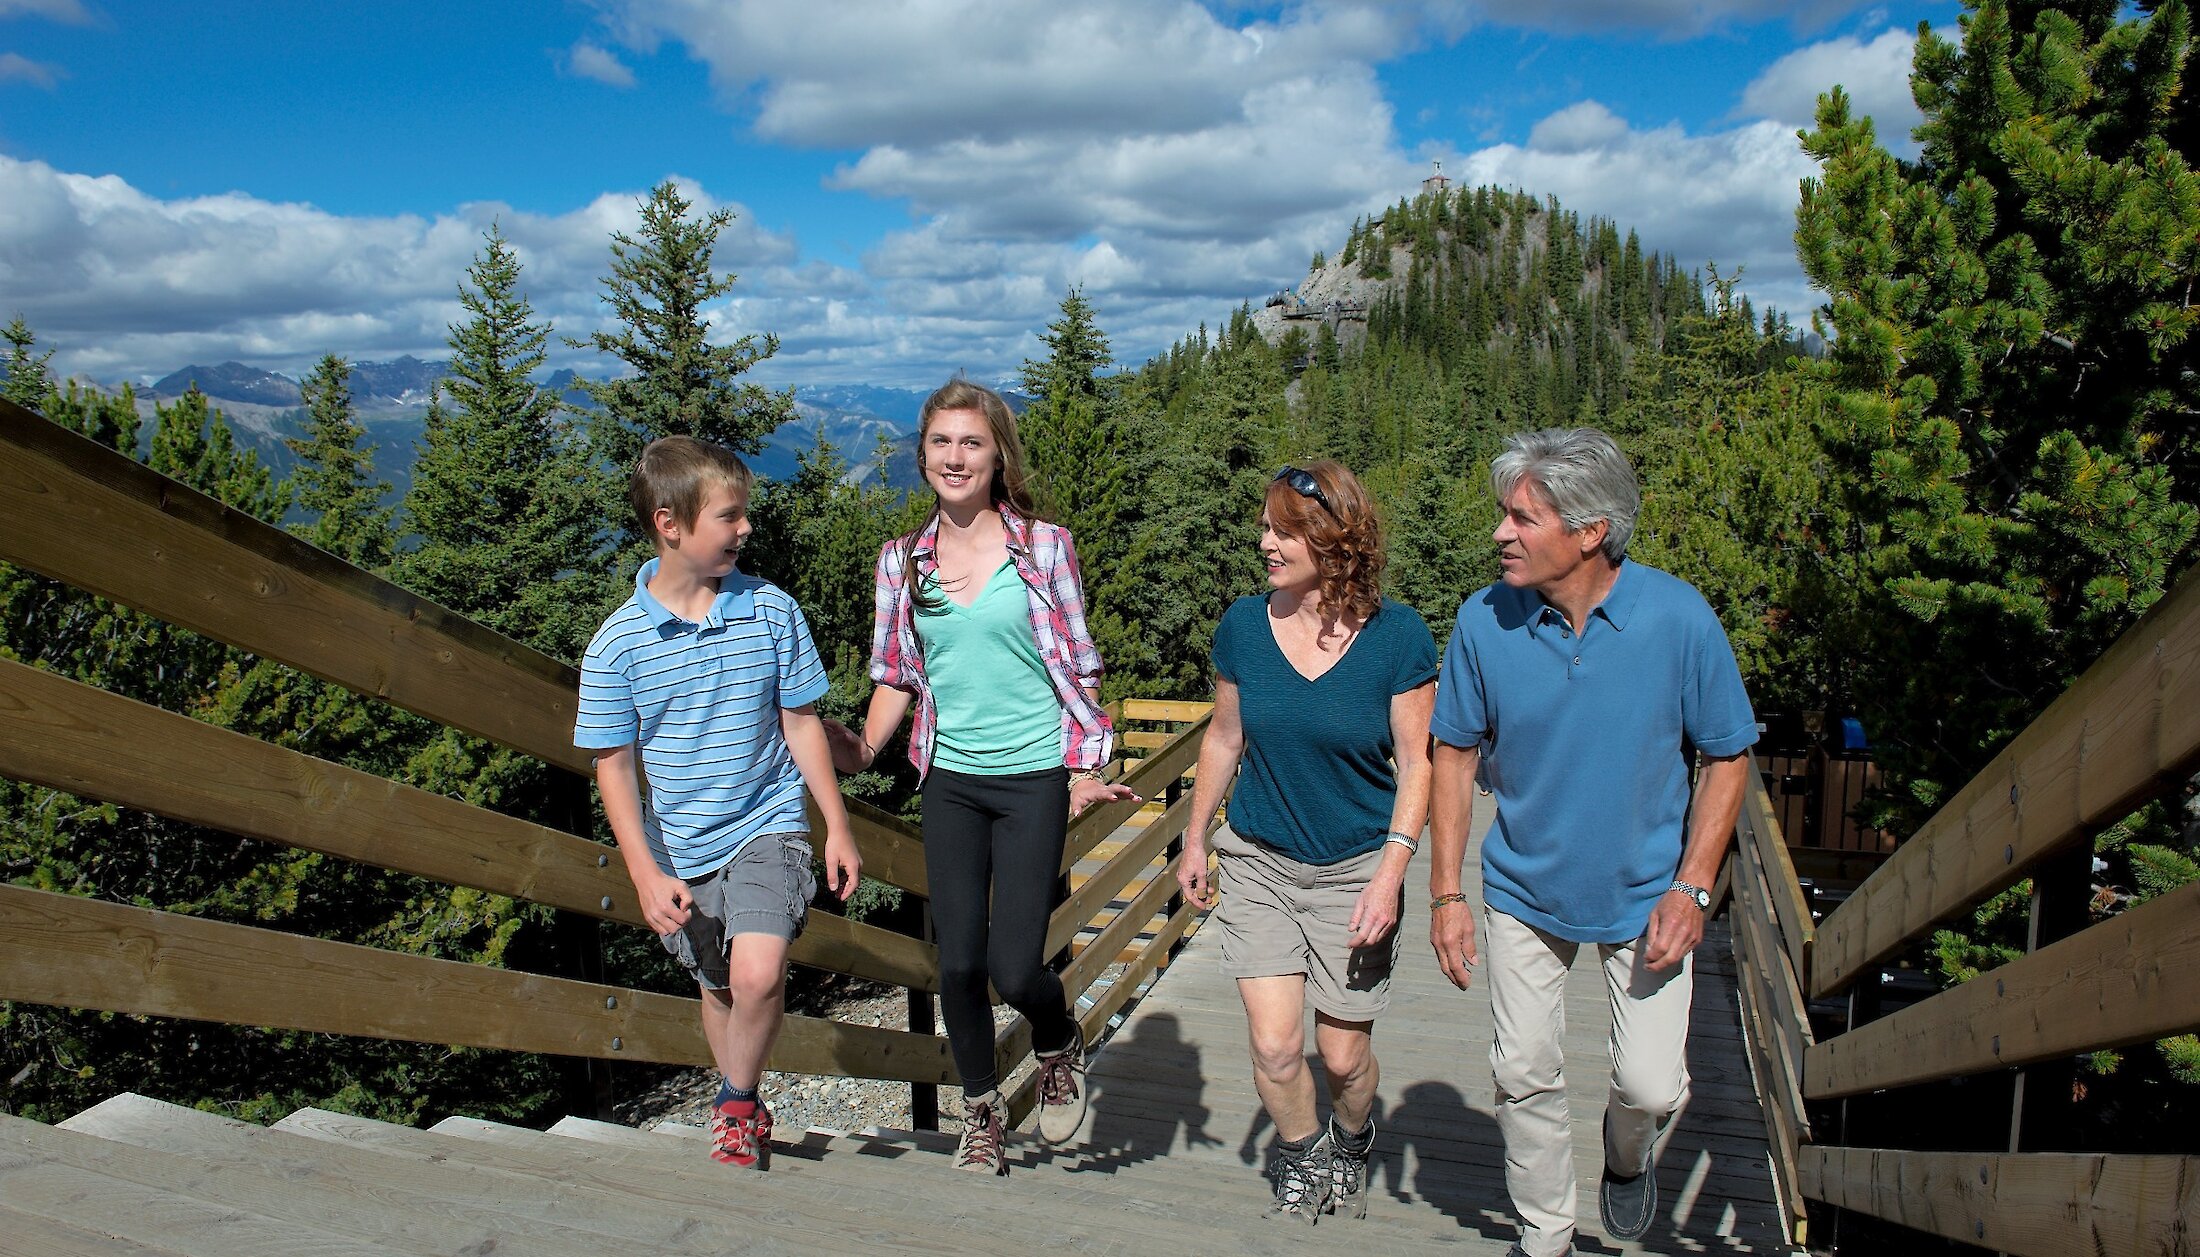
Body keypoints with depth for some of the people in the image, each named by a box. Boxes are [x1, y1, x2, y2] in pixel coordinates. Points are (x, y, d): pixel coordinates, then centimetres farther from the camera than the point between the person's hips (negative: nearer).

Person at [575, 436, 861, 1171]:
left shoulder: (771, 611, -8)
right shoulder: (619, 643, -9)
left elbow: (801, 724, 1)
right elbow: (614, 765, -4)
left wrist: (837, 827, 1)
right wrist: (645, 874, -11)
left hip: (767, 826, -1)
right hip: (681, 848, 2)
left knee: (758, 973, -23)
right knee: (719, 989, 18)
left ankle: (735, 1105, 5)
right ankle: (744, 1114, 44)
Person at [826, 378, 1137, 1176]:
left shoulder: (1044, 548, -3)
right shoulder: (903, 560, 6)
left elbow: (1078, 670, 1)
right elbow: (897, 674, 12)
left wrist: (1085, 771, -7)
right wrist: (861, 748, -3)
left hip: (1033, 778, -3)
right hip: (950, 782, 3)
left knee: (1014, 968, -8)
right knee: (958, 964, 5)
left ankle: (1060, 1049, 28)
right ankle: (980, 1113, 29)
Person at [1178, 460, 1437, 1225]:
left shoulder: (1397, 637, -13)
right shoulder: (1243, 627, -5)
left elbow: (1416, 764, -9)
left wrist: (1391, 873, -16)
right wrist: (1196, 839, 10)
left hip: (1355, 869, -2)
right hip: (1258, 862, 2)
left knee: (1343, 1055, 7)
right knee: (1274, 1046, -3)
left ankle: (1352, 1145, 42)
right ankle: (1302, 1162, 28)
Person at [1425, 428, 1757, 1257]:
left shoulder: (1678, 617, -18)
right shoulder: (1485, 621, -14)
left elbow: (1726, 757, -7)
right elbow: (1456, 753, -3)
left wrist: (1691, 887, -14)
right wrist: (1447, 893, -6)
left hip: (1644, 892, -1)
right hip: (1524, 887, 2)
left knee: (1651, 1084, -2)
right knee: (1524, 1076, 10)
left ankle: (1627, 1155, 35)